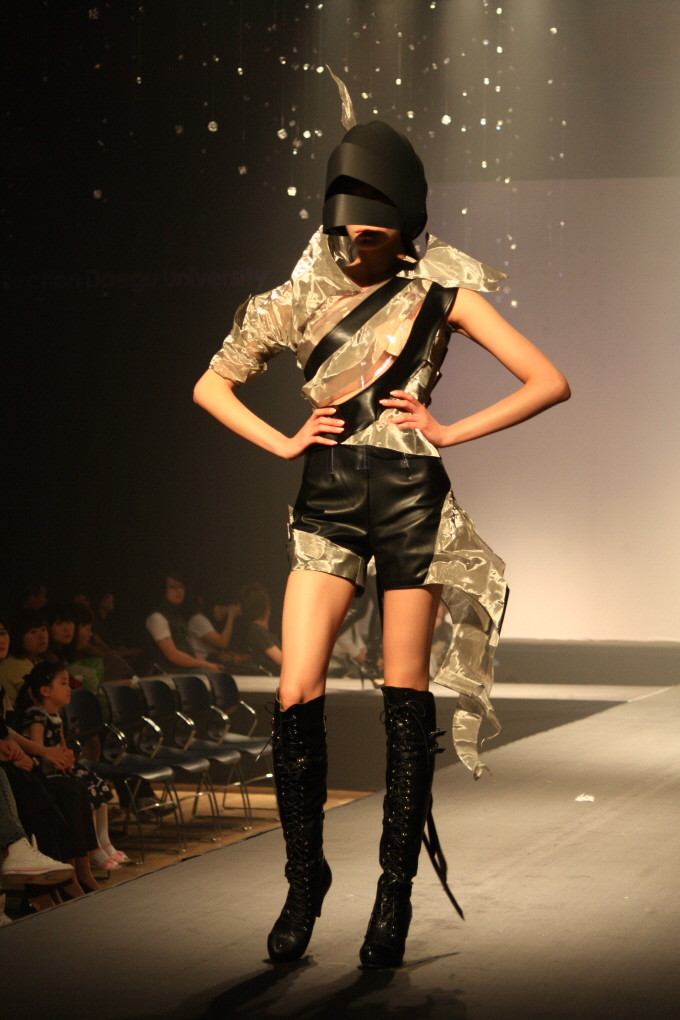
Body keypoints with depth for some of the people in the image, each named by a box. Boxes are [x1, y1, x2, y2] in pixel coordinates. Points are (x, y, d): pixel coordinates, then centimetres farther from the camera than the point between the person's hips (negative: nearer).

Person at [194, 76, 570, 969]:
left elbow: (549, 382, 0)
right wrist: (282, 441, 2)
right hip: (328, 503, 2)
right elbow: (210, 387, 16)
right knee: (297, 699, -8)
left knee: (406, 700, 1)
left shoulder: (441, 293, 3)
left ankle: (396, 895, 11)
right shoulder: (303, 298, 9)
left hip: (412, 501, -2)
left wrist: (450, 431, -6)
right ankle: (304, 880, 9)